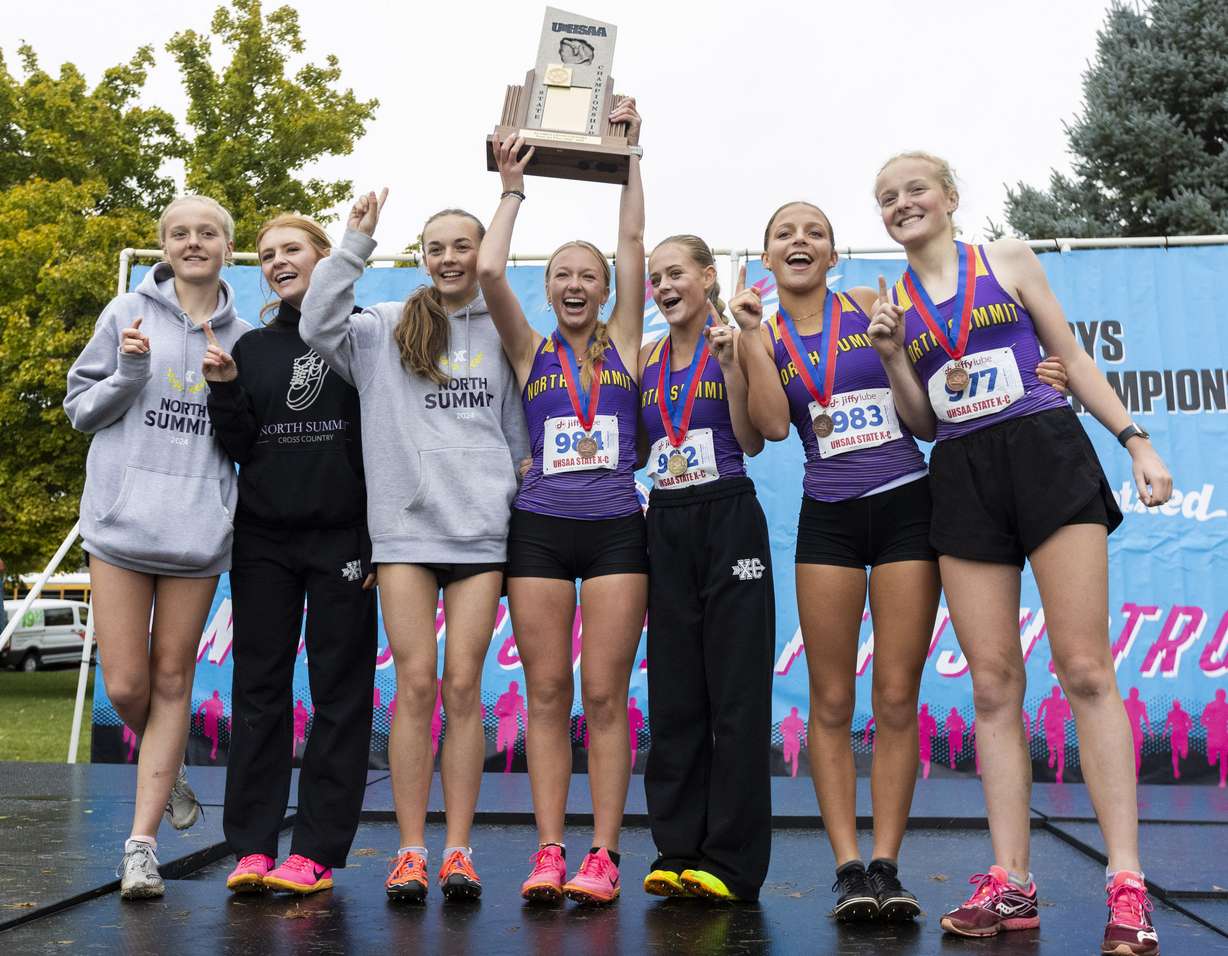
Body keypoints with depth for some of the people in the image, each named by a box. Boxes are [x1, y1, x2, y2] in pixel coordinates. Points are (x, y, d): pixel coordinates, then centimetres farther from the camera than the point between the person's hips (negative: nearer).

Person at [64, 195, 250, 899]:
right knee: (125, 684, -1)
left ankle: (142, 843, 9)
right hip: (123, 516, -1)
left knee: (172, 681, 2)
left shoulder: (243, 338, 9)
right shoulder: (129, 314, 6)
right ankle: (169, 770, 31)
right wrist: (129, 373, -10)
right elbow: (81, 407, 8)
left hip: (200, 524, 1)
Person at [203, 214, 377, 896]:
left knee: (340, 691, -1)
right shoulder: (253, 348, 12)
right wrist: (223, 389, -7)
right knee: (259, 689, 4)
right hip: (263, 538, 4)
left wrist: (378, 540, -8)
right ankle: (252, 847, 9)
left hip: (342, 537, -4)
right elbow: (239, 447, 9)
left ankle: (317, 851, 4)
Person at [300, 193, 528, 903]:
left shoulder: (503, 333, 13)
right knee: (415, 685, -3)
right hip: (404, 528, 0)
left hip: (481, 529, 1)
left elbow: (519, 434, 17)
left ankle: (459, 851, 5)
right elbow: (319, 326, -7)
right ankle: (411, 851, 4)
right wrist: (357, 243, -6)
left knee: (463, 686, -1)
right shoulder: (387, 327, 10)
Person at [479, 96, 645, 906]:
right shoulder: (530, 351, 9)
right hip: (540, 529, 1)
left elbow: (633, 244, 3)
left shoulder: (624, 343, 9)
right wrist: (513, 190, 6)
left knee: (605, 696, -3)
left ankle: (603, 856, 0)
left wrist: (629, 155, 6)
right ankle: (549, 853, 4)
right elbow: (489, 272, -3)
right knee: (547, 695, 0)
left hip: (615, 530, -1)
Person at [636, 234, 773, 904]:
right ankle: (678, 850, 15)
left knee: (735, 691, -3)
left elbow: (752, 439, -9)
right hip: (666, 524, 5)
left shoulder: (735, 342, -1)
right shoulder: (647, 356, 13)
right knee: (673, 693, 7)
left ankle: (731, 861, 2)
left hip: (728, 520, -5)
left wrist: (731, 363, -16)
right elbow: (637, 447, 15)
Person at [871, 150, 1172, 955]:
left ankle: (1128, 884, -6)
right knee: (994, 684, 0)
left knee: (1085, 669, -8)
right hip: (962, 479, 3)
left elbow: (1071, 355, 10)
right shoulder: (891, 300, 13)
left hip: (1047, 454, -2)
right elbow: (922, 422, 12)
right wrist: (892, 355, -4)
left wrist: (1137, 441, 1)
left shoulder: (1009, 258, 9)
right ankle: (1011, 883, 3)